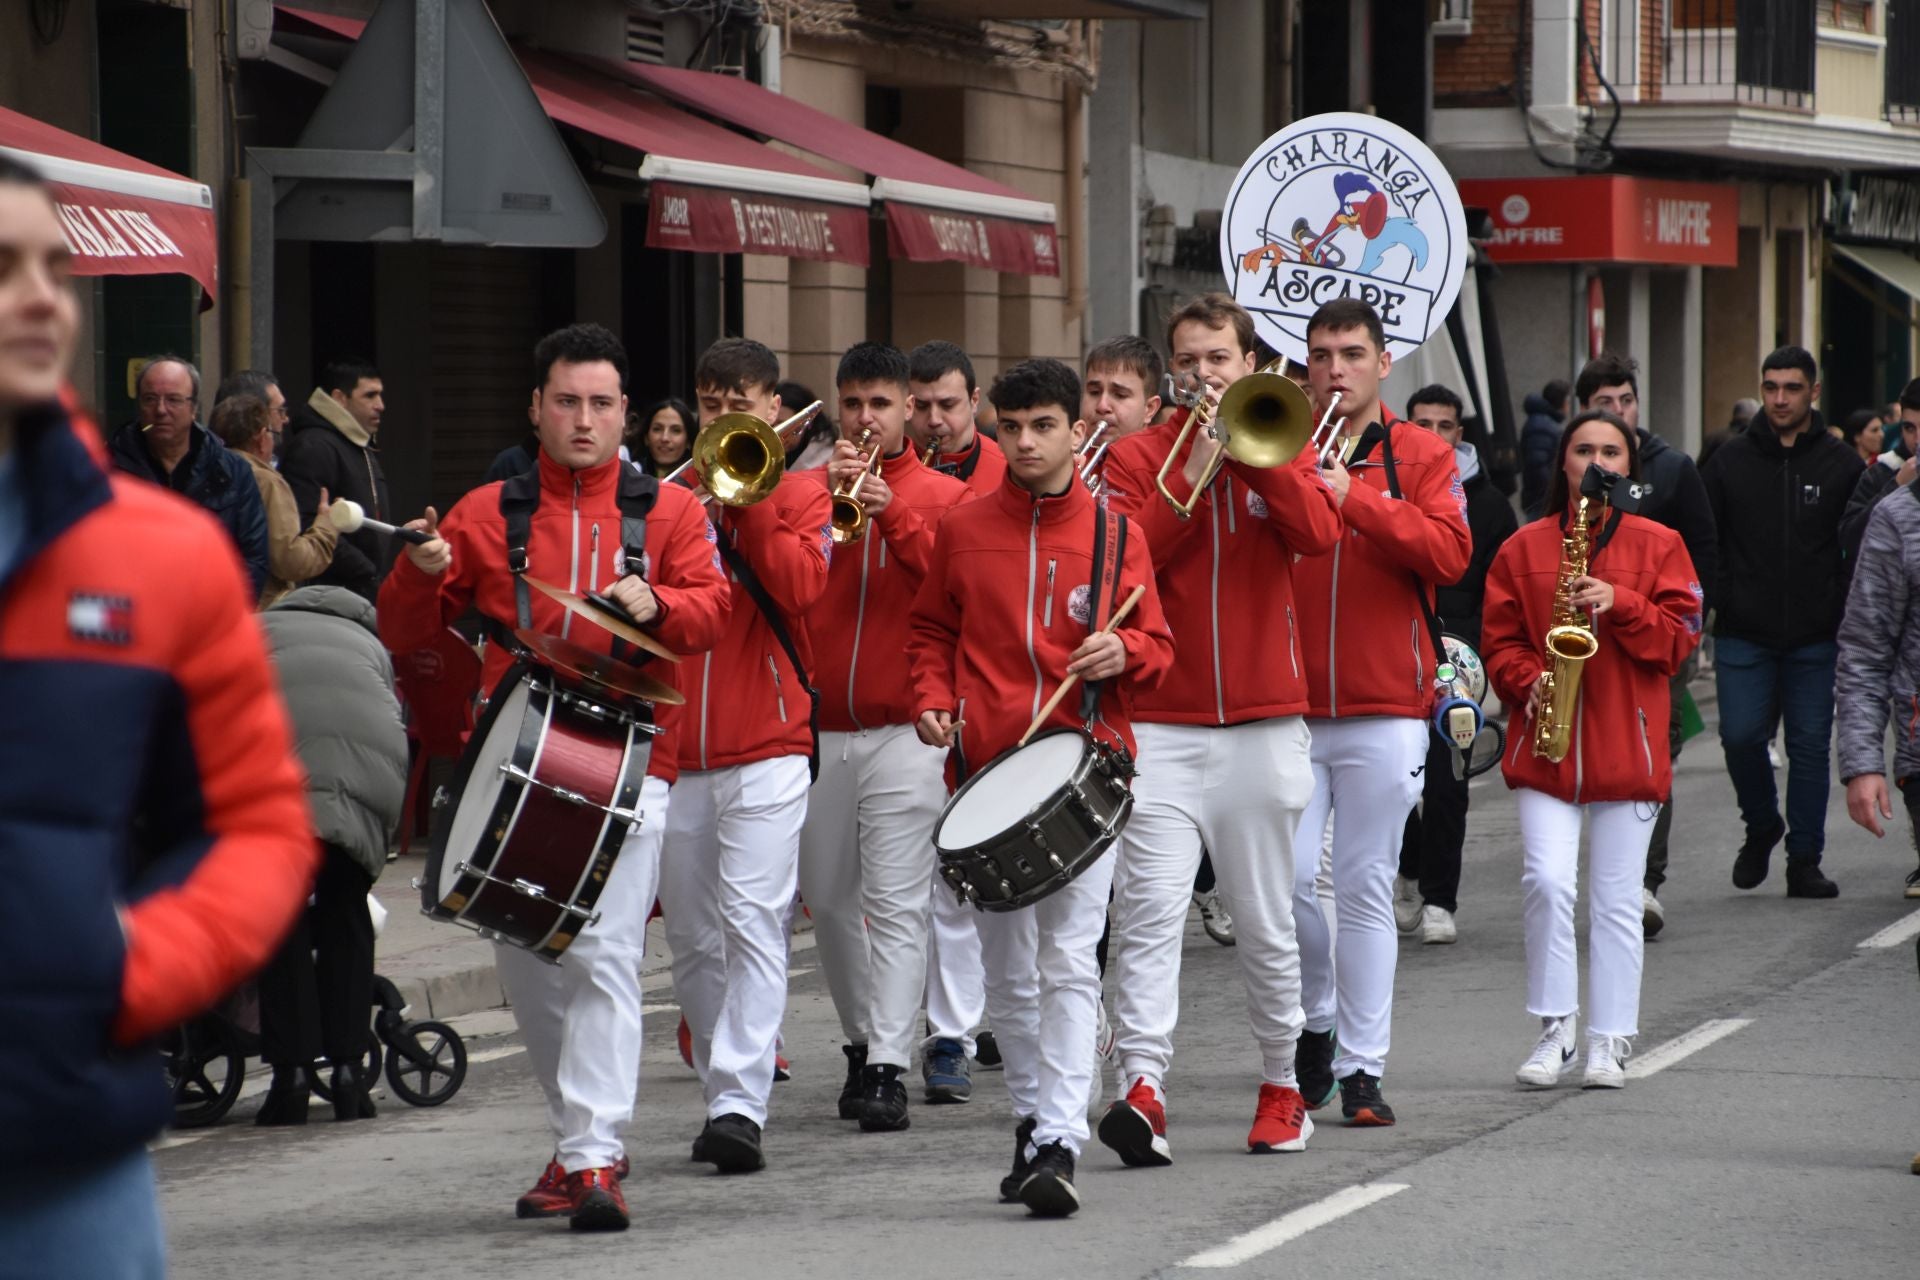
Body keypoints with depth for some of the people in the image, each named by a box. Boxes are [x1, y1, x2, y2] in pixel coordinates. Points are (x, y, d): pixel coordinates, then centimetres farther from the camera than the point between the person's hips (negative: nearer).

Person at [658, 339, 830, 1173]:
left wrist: (746, 500, -11)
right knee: (692, 941, 7)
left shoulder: (797, 495, 6)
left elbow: (802, 585, -12)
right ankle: (723, 1092, 18)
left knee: (753, 923, -14)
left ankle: (741, 1104, -20)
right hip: (674, 750, 4)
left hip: (766, 745, -4)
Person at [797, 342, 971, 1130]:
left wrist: (893, 514, -18)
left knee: (897, 903, -11)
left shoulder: (943, 495, 5)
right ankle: (862, 1042, 27)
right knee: (829, 899, 10)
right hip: (817, 725, 4)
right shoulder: (805, 487, 12)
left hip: (903, 727, -4)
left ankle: (888, 1068, -15)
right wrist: (823, 500, -14)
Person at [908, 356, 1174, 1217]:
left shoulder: (1116, 535, 5)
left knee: (1068, 961, -12)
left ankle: (1060, 1146, -18)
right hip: (986, 769, 3)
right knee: (1008, 974, 9)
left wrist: (1124, 652, -13)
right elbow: (930, 630, 18)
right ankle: (1033, 1119, 24)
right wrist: (931, 700, 0)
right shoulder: (964, 530, 9)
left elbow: (1158, 651, 8)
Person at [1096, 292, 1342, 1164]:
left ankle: (1281, 1083, 24)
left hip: (1263, 722, 1)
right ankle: (1143, 1086, -21)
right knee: (1149, 906, -15)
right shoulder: (1138, 456, 7)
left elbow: (1319, 534, -11)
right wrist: (1192, 476, -12)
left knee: (1266, 922, 9)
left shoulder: (1281, 449, 9)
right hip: (1160, 724, -1)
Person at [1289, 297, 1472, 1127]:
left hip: (1385, 708, -1)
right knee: (1287, 878, -8)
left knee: (1366, 889, 0)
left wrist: (1355, 500, -16)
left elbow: (1451, 553, -9)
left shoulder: (1420, 456, 7)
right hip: (1285, 707, 1)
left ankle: (1362, 1068, 5)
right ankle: (1316, 1020, 18)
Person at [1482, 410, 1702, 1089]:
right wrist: (1528, 681, -11)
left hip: (1626, 746, 0)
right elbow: (1499, 640, 8)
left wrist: (1619, 604, -14)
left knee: (1616, 899, 3)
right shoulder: (1523, 548, 9)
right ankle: (1555, 1028, -1)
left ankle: (1610, 1040, 11)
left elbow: (1679, 636, 1)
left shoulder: (1657, 545, 7)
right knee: (1547, 880, -14)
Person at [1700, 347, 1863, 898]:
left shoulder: (1841, 464, 4)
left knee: (1810, 745, 2)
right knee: (1741, 735, -8)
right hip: (1743, 635, 0)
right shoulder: (1730, 460, 6)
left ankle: (1804, 859, 11)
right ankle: (1762, 826, 17)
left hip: (1815, 640, 0)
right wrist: (1712, 604, -2)